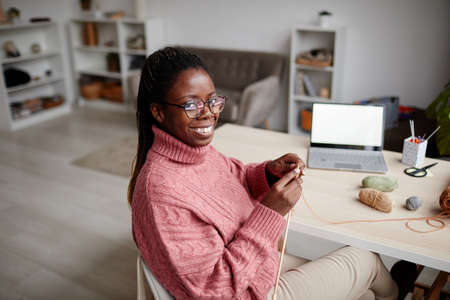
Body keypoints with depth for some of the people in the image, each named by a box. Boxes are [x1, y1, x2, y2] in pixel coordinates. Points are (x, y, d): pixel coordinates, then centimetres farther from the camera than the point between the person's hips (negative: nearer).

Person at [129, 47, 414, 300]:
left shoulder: (198, 149, -9)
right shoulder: (161, 192, -35)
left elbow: (234, 177, 11)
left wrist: (270, 172, -11)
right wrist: (268, 213, -32)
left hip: (262, 264, 7)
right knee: (366, 260, 11)